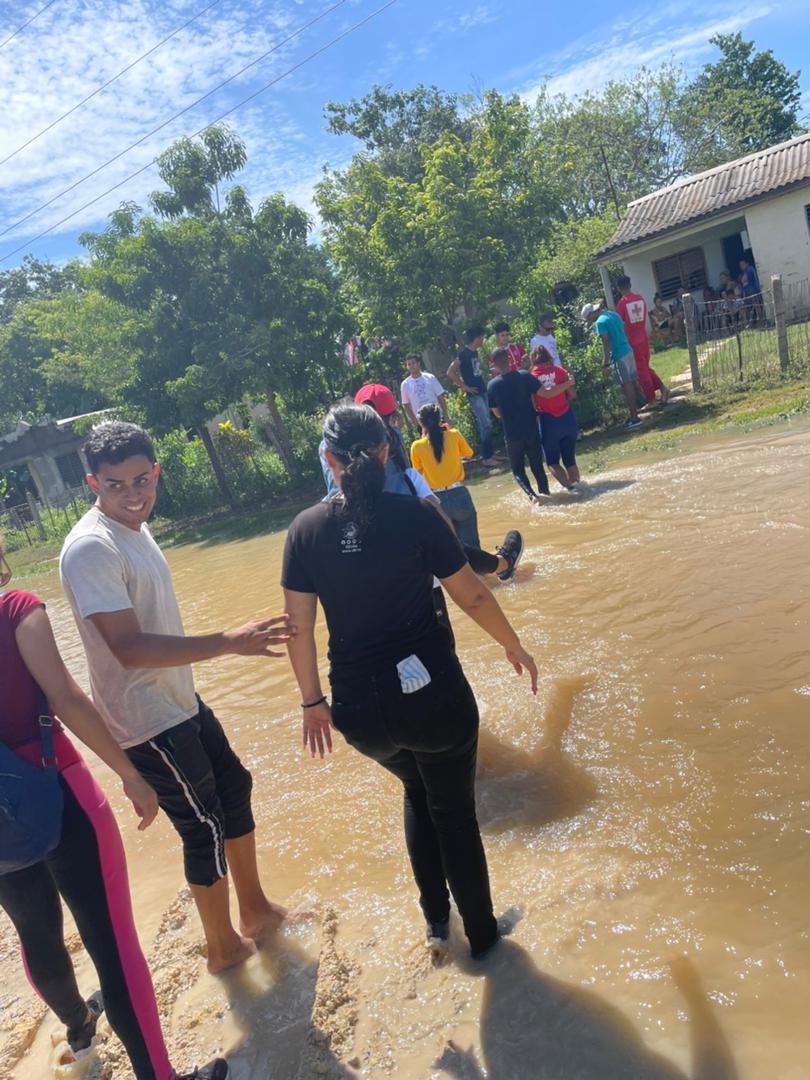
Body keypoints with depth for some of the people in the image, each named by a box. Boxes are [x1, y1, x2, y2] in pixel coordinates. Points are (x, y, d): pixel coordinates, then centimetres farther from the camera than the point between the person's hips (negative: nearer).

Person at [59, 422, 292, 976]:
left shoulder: (134, 527, 5)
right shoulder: (91, 548, -25)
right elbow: (128, 648, -32)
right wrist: (227, 642, -37)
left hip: (181, 701, 9)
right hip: (149, 722, -9)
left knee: (234, 789, 20)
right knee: (205, 827, 5)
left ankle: (255, 909, 41)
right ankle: (225, 946, 29)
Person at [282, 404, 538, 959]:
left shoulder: (307, 529, -5)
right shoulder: (416, 516, -11)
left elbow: (298, 626, -2)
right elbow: (473, 596, -5)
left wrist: (312, 700, 10)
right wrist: (514, 646, 12)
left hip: (360, 710, 3)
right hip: (433, 695, -3)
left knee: (418, 792, 33)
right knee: (454, 810, 21)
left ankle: (435, 918, 43)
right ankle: (481, 934, 40)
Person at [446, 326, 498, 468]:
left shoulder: (474, 352, 11)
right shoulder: (463, 354, -15)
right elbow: (450, 372, -18)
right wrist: (465, 387, -14)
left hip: (482, 391, 9)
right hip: (474, 394, -9)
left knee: (484, 424, 11)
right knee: (485, 425, -10)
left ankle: (487, 454, 19)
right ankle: (487, 457, -4)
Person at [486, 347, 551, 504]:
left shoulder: (492, 385, -4)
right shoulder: (525, 376, -6)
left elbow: (497, 413, 5)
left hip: (512, 435, -1)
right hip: (532, 431, 1)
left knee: (518, 470, 11)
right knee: (537, 466, 17)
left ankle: (532, 495, -10)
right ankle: (545, 494, 17)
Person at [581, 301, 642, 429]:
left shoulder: (600, 322, -14)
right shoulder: (613, 314, 12)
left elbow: (606, 344, -18)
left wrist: (605, 365, -15)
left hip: (619, 356, -9)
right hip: (628, 351, 9)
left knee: (627, 386, -4)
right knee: (632, 383, 15)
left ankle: (634, 418, 0)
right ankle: (633, 411, 26)